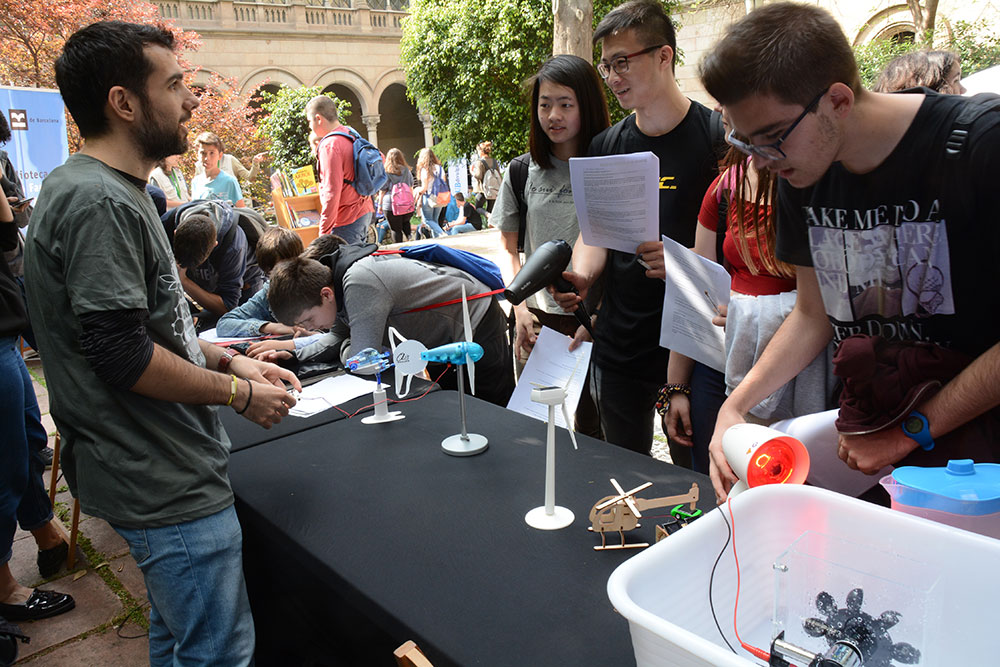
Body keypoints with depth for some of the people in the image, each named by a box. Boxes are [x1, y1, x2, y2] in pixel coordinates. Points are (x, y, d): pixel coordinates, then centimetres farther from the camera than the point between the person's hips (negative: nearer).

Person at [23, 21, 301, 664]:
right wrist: (240, 393, -14)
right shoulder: (98, 200, -20)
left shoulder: (116, 193, 13)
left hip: (169, 473, 11)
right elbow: (122, 356, -25)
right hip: (168, 485, -11)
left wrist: (230, 360, 8)